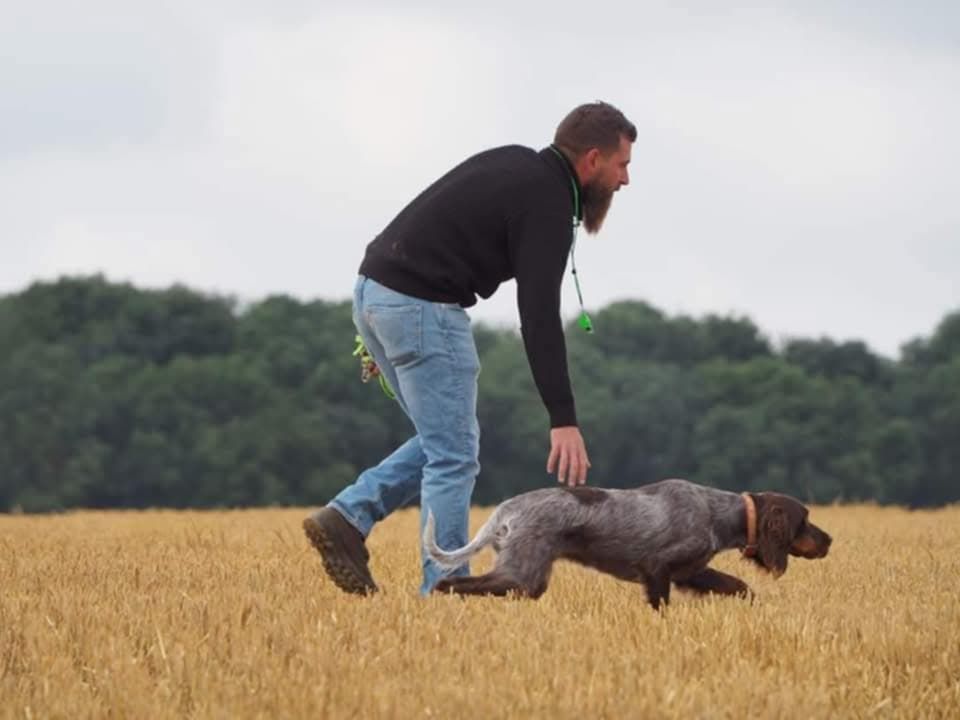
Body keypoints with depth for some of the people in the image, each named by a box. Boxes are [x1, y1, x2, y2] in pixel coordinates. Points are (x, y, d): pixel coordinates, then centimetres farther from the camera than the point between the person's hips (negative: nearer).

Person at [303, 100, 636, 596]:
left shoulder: (513, 166, 19)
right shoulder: (546, 203, -11)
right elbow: (539, 316, -19)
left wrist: (380, 334, 27)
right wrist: (564, 420, -23)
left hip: (376, 293, 9)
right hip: (420, 307, -9)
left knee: (444, 444, 18)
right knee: (455, 456, -3)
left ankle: (347, 519, 8)